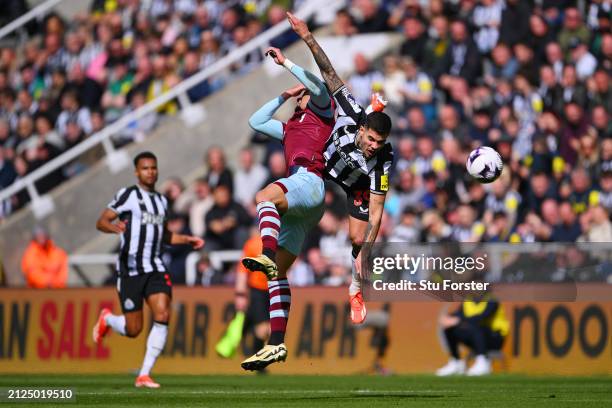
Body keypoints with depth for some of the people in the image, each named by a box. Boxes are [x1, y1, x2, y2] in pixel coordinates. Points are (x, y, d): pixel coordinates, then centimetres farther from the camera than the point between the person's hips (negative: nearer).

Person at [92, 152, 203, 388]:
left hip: (155, 268, 5)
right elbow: (101, 222, -8)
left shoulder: (161, 201, 17)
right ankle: (106, 319, 33)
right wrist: (114, 226, -30)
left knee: (162, 315, -16)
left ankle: (144, 375, -8)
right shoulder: (128, 195, -3)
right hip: (130, 269, -5)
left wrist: (187, 240, 17)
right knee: (133, 329, -4)